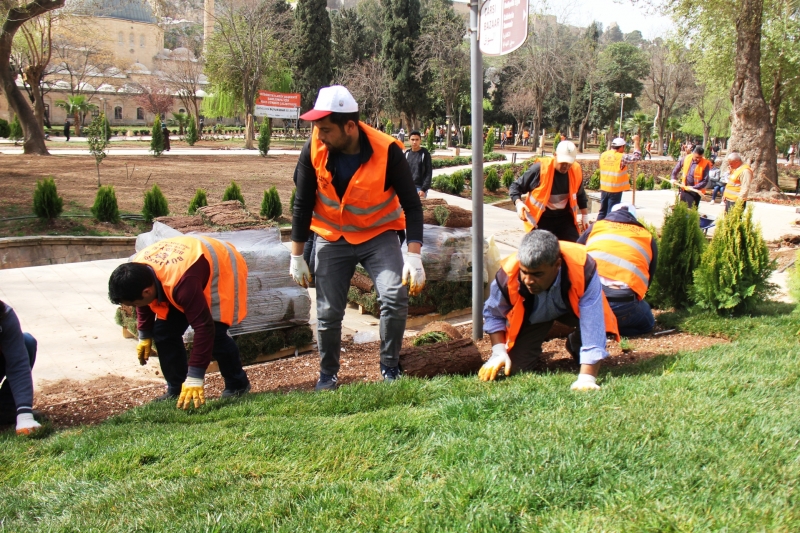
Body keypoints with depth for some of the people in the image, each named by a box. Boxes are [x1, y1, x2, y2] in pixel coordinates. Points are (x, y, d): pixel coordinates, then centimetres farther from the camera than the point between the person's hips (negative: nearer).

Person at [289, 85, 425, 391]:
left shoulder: (387, 151, -24)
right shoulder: (313, 151, -17)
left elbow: (411, 205, -17)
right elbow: (303, 204, -6)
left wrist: (414, 256, -26)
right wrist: (296, 256, -3)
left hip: (379, 234, -1)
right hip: (333, 238, 2)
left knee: (396, 296, -20)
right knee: (328, 312, 0)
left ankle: (390, 369, 0)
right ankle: (328, 374, 23)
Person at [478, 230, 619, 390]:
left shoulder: (583, 270, -43)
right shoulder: (507, 276, -35)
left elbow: (593, 326, -44)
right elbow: (493, 314, -12)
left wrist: (587, 378, -49)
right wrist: (499, 352, -24)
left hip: (572, 307, 0)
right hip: (530, 316, 0)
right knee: (517, 367, -15)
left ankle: (576, 345, 6)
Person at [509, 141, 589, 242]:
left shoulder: (576, 171, -4)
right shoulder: (540, 168, -19)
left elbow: (580, 195, 17)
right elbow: (516, 186, -9)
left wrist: (585, 215, 21)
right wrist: (518, 203, -26)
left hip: (565, 219, 4)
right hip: (540, 219, -4)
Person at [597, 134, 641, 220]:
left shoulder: (603, 155, 1)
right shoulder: (622, 157, -15)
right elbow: (637, 156, -11)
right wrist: (636, 141, -3)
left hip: (604, 188, 6)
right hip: (615, 190, -6)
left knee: (602, 212, 15)